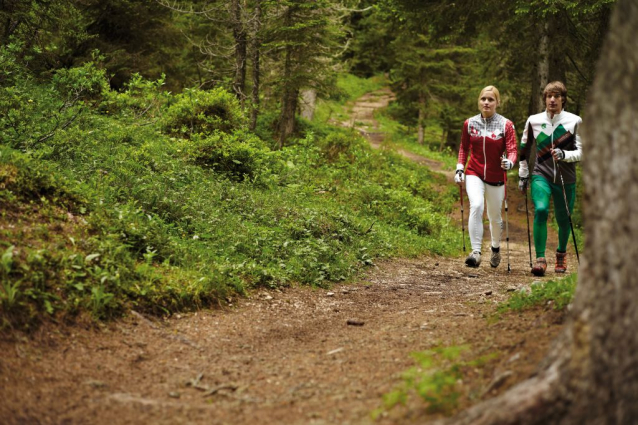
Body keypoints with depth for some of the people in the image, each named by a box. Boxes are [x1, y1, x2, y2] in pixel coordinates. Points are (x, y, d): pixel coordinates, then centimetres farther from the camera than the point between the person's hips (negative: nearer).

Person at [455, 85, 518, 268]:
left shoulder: (506, 125, -6)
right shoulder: (469, 123, 1)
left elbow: (512, 151, -11)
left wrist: (509, 162, -32)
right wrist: (459, 168, 1)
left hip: (496, 177, 0)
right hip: (474, 173, 0)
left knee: (494, 216, 12)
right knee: (476, 206, -25)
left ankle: (496, 248, 42)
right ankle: (476, 252, -26)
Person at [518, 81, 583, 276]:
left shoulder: (574, 121, -3)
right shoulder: (533, 121, 4)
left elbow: (581, 152, -5)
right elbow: (524, 148, 18)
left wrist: (564, 154, -25)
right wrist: (522, 175, 18)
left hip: (565, 179, 0)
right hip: (541, 176, 0)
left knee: (563, 220, 9)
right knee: (540, 210, -24)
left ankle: (561, 253, 39)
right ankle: (540, 259, -21)